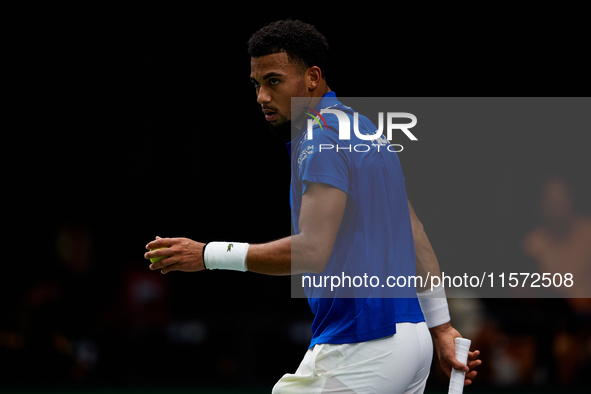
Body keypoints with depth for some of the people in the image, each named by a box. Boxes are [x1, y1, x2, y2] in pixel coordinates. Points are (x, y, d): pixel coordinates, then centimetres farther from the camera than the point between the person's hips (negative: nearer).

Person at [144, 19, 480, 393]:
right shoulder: (364, 129, 18)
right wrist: (441, 325, 21)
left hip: (361, 351, -10)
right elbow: (416, 237, 19)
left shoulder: (322, 140, -13)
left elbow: (312, 251, -25)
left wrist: (208, 255, -20)